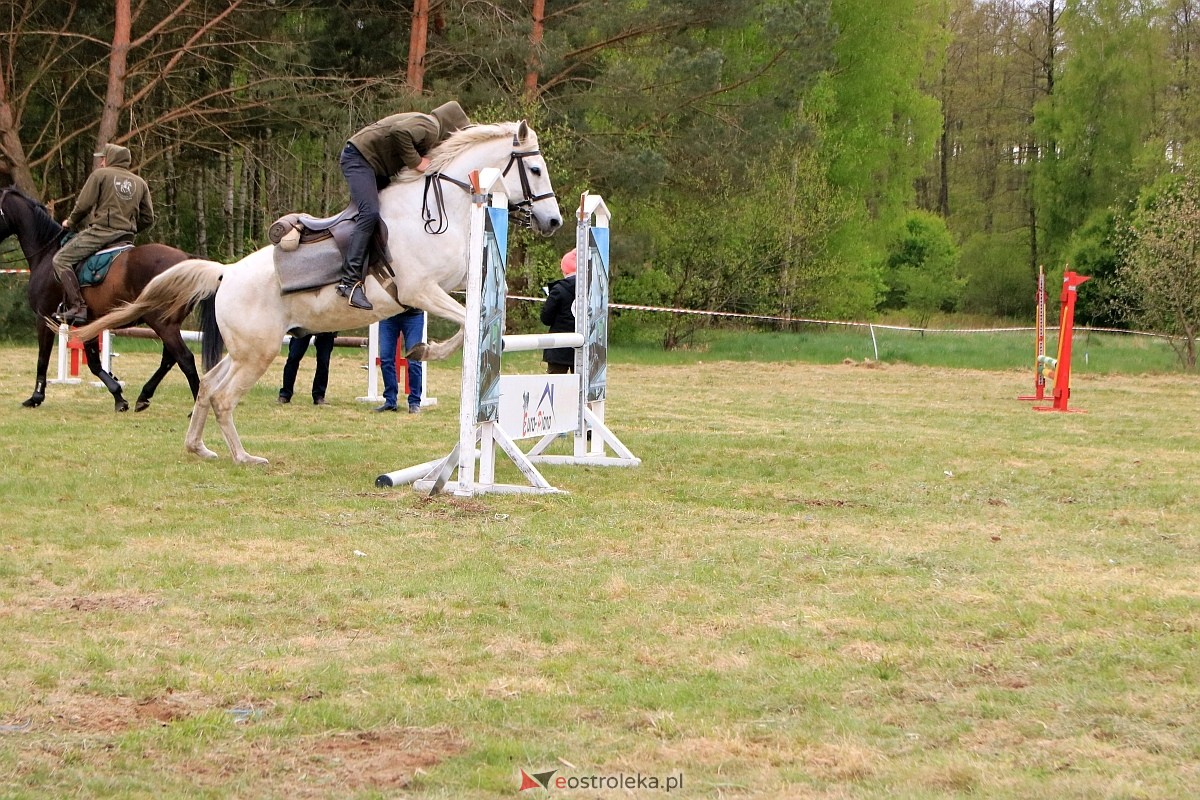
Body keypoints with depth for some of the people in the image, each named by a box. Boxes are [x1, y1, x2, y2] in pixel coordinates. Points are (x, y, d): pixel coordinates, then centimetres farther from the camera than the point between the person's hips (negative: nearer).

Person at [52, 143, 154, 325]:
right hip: (127, 237, 6)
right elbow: (148, 218, 16)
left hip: (101, 231, -6)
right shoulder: (140, 183, 19)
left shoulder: (100, 174, 2)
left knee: (61, 260, -4)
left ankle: (77, 307, -19)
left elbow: (83, 205, -3)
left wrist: (71, 223, 14)